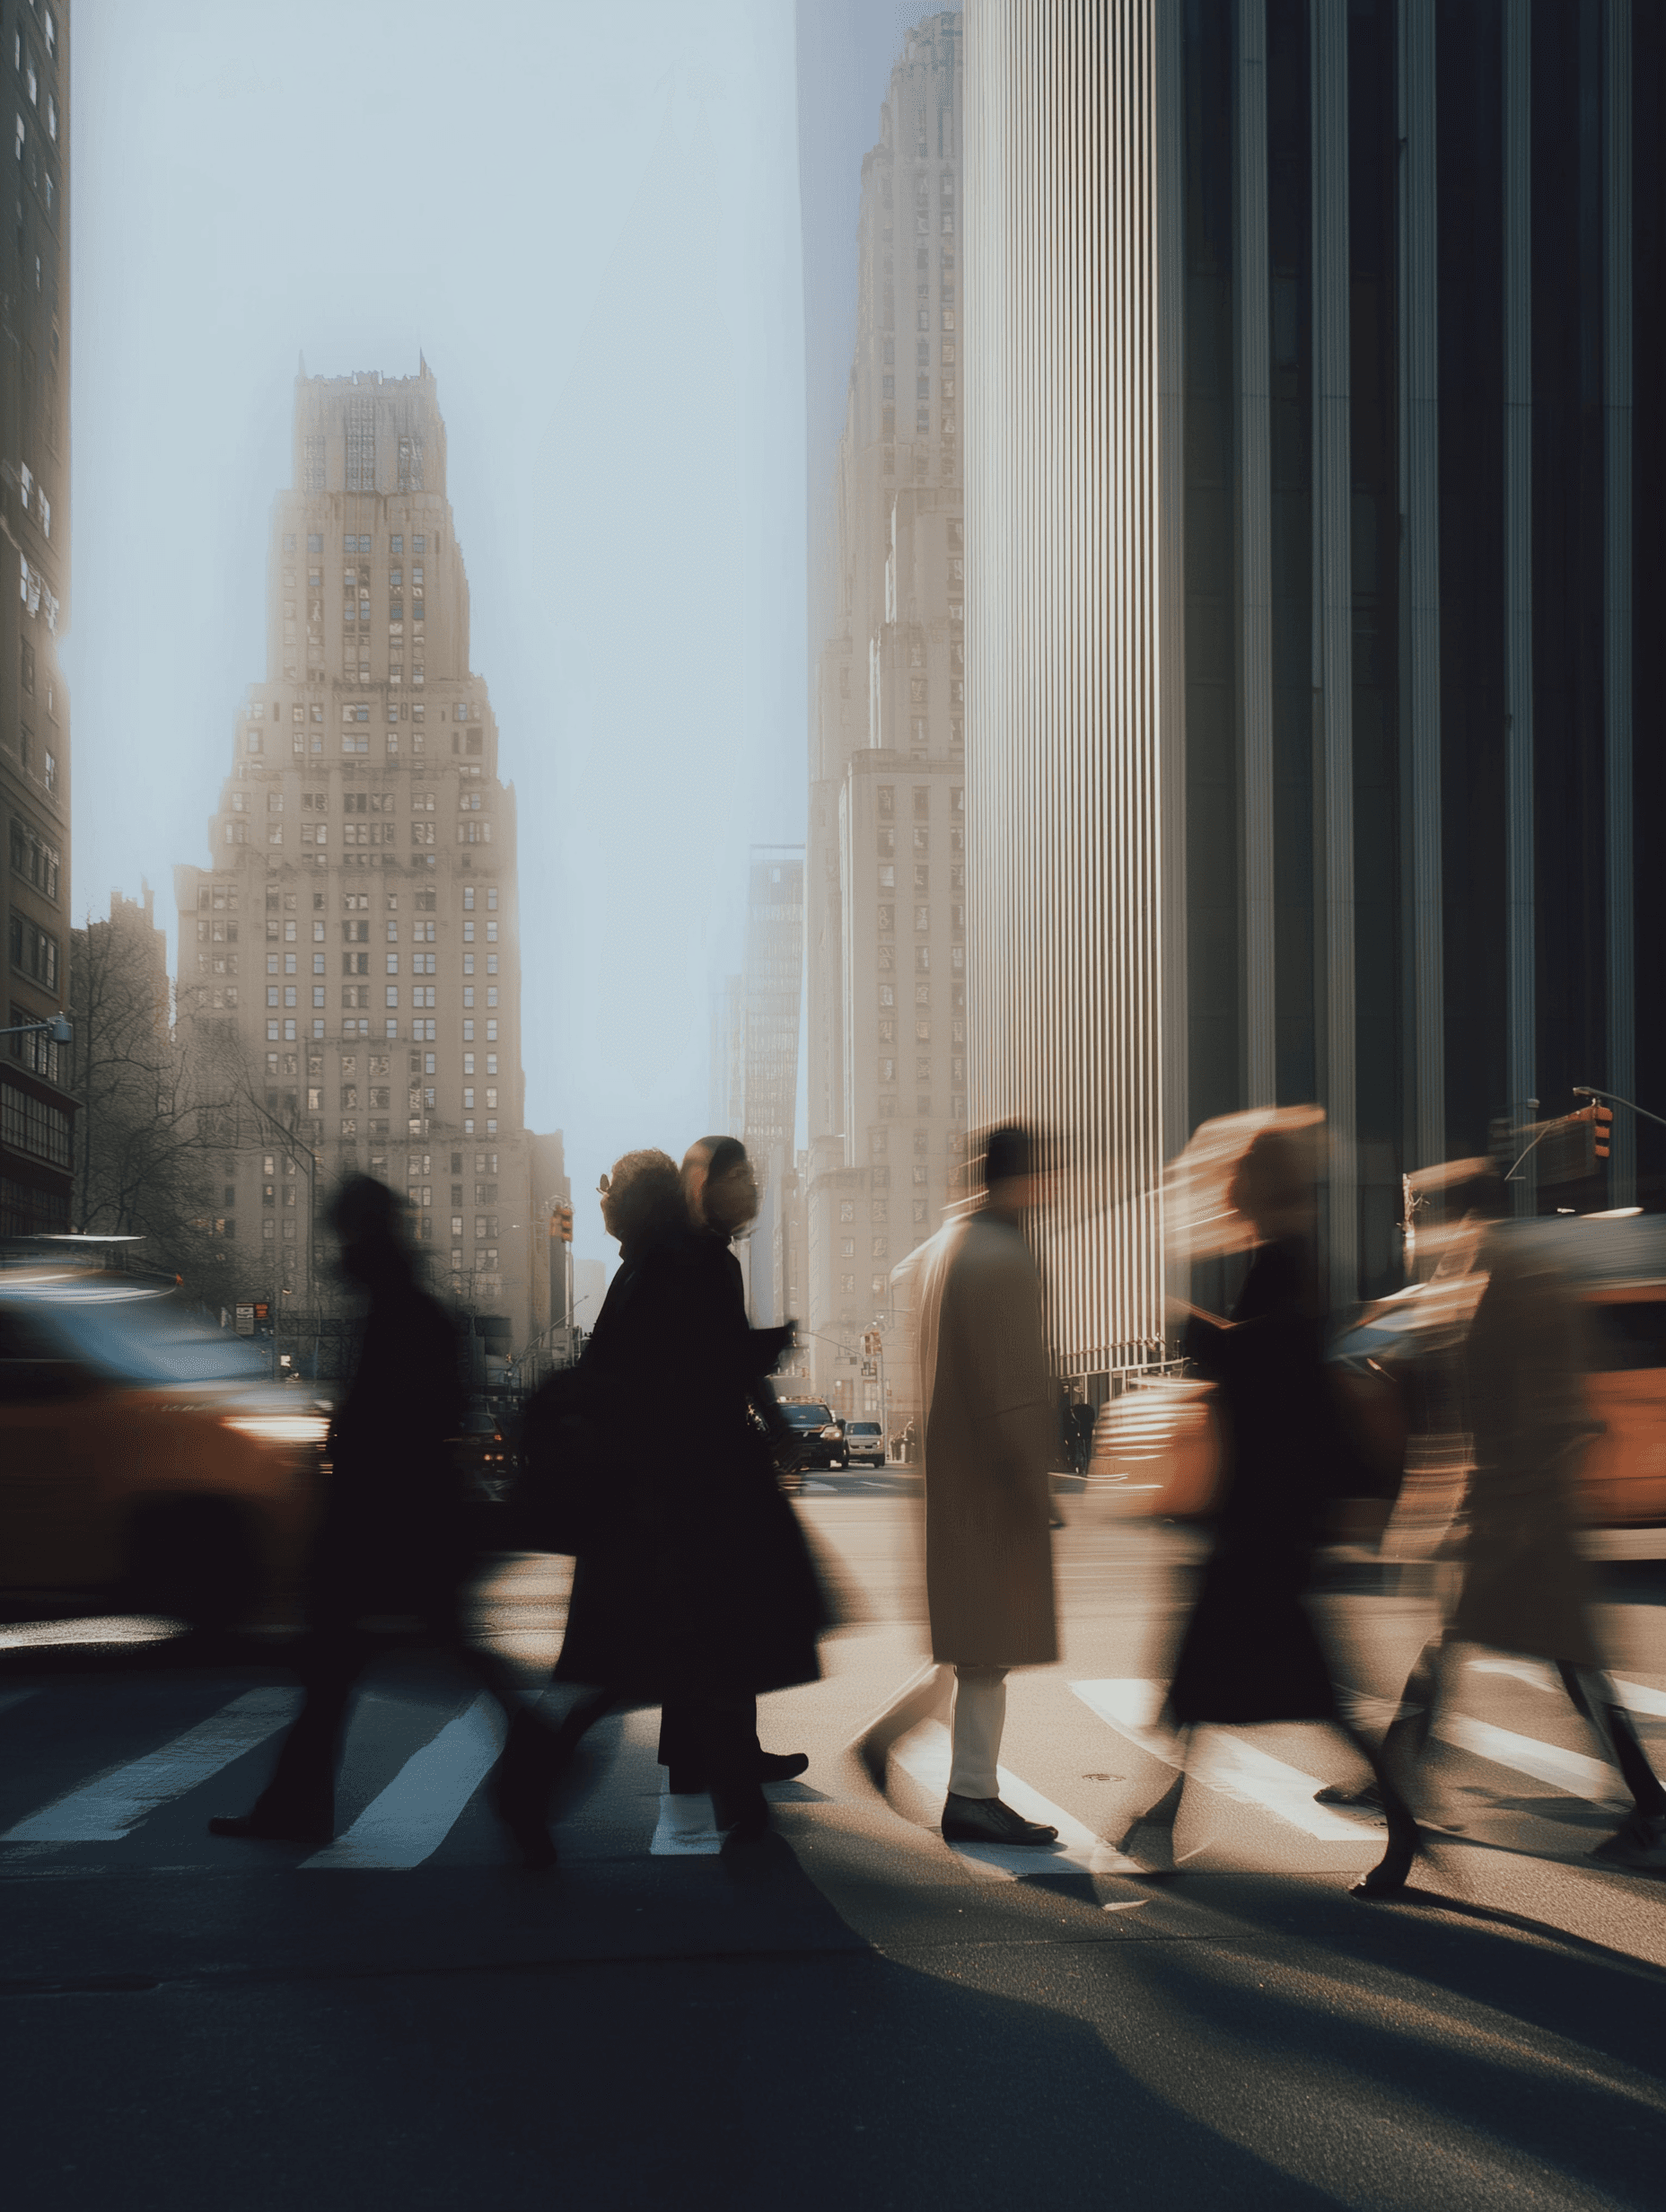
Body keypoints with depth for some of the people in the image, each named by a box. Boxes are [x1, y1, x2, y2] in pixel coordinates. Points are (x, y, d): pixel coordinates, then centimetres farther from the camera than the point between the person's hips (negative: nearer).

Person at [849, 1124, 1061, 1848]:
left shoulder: (945, 1246, 13)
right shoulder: (1004, 1261, -18)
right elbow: (1014, 1383, -22)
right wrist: (1033, 1482, -18)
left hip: (950, 1464, 10)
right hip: (989, 1477, -10)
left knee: (975, 1635, 18)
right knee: (989, 1640, -2)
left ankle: (884, 1735, 18)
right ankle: (971, 1796, 4)